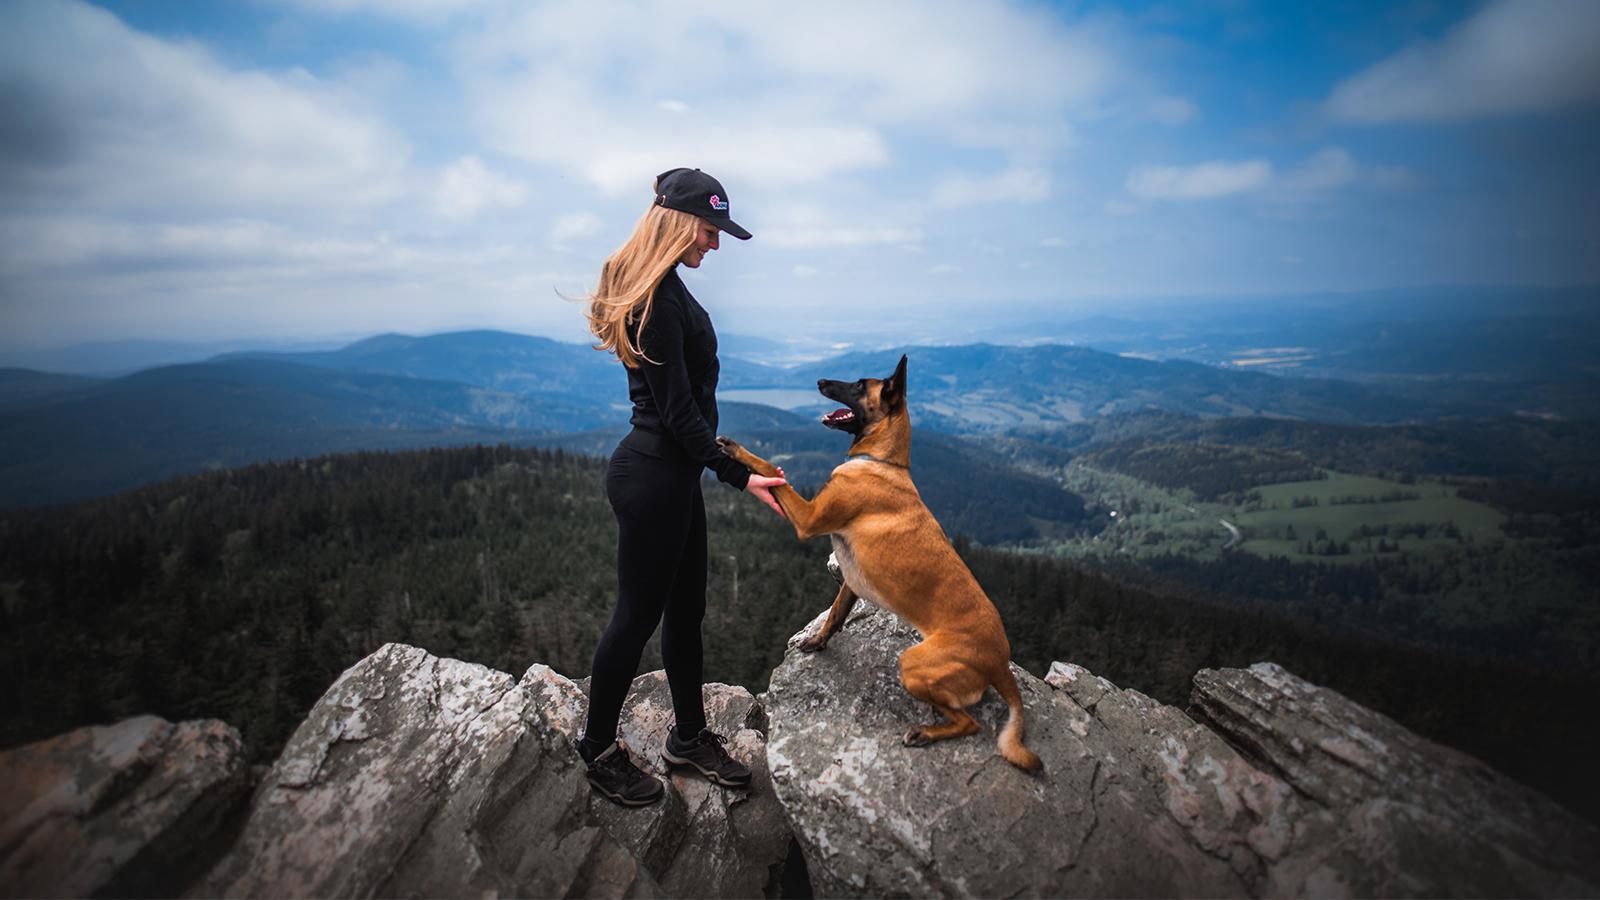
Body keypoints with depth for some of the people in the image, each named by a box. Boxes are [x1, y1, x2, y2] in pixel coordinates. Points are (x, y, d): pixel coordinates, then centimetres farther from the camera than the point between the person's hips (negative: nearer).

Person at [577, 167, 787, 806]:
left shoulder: (662, 289, 13)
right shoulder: (659, 298, -19)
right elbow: (678, 410, -20)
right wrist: (738, 476, -17)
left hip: (672, 473, 10)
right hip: (653, 477, -10)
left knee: (686, 607, 17)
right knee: (638, 612, 4)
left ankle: (689, 736, 33)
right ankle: (598, 749, 23)